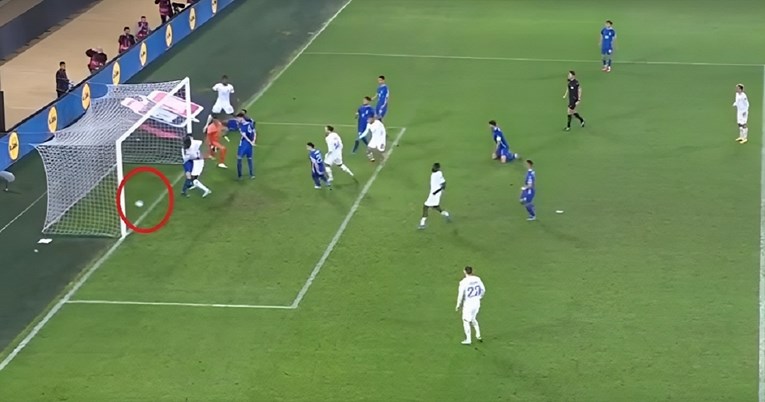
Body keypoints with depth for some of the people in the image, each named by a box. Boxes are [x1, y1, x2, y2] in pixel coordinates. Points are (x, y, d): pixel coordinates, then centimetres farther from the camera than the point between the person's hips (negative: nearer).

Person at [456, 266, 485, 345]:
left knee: (466, 321, 10)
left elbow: (460, 295, -16)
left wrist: (458, 305, -3)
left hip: (468, 304, -5)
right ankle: (478, 335, 21)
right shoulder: (477, 279, -3)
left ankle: (468, 340, 13)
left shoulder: (463, 282, -19)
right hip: (477, 302, 5)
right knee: (473, 319, 25)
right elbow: (483, 290, 8)